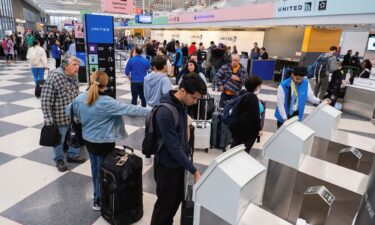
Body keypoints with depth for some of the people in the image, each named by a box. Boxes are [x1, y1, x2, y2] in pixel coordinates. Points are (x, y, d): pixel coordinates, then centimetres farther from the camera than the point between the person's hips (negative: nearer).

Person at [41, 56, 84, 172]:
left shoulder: (74, 77, 0)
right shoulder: (53, 78, -22)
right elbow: (45, 101, -20)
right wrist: (49, 121, -19)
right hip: (60, 117, -7)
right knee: (59, 140, 13)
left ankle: (72, 155, 43)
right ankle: (59, 160, 37)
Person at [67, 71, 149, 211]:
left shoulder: (80, 98, -7)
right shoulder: (107, 102, -26)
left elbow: (68, 111, 11)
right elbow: (129, 109, -27)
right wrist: (150, 112, -22)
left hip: (88, 139, 6)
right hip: (104, 142, -6)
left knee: (94, 168, 22)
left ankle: (97, 195, 42)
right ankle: (98, 201, 28)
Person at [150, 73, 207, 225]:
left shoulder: (182, 104, -4)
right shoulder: (165, 113, -31)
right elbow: (174, 148, -28)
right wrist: (194, 171, -23)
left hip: (178, 161, 8)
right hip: (167, 165, -8)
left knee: (177, 198, 23)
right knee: (165, 203, 11)